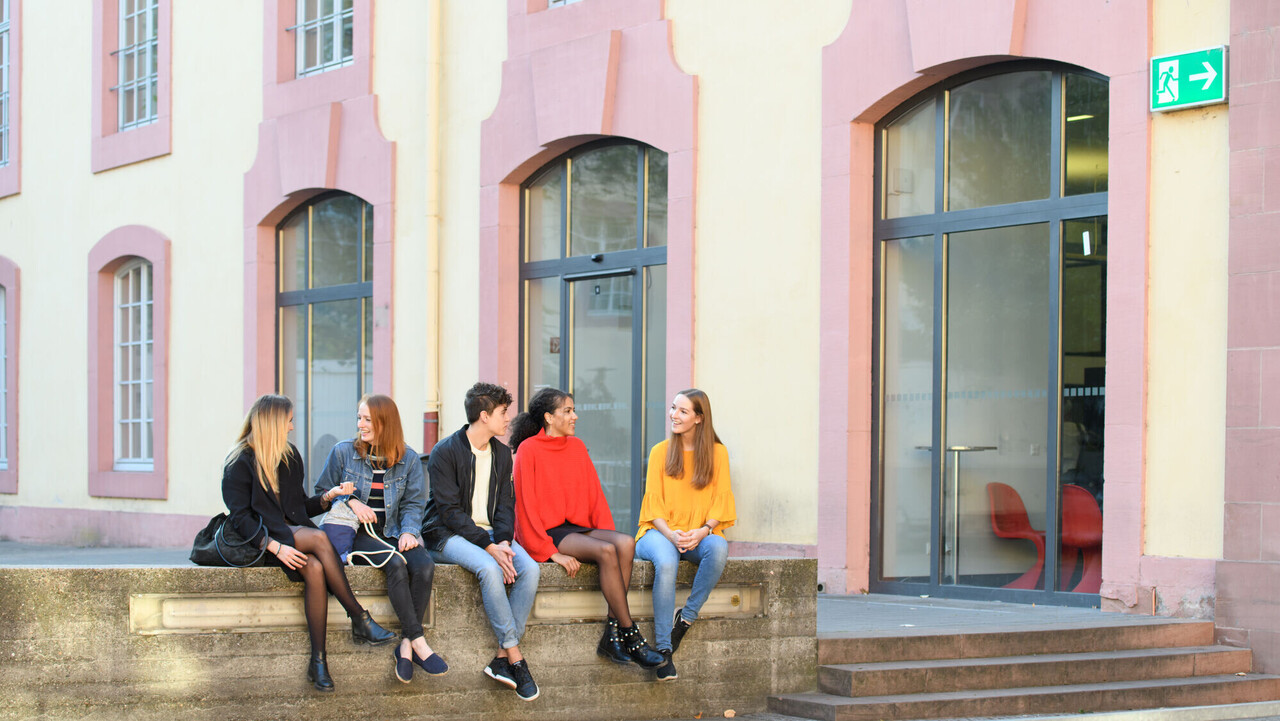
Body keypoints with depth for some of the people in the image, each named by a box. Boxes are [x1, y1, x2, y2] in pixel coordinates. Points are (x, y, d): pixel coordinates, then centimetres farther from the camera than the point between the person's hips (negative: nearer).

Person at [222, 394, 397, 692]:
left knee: (314, 569, -32)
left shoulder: (290, 456, 17)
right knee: (318, 537, -33)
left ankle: (318, 660, -34)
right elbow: (239, 517, -10)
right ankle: (360, 619, -31)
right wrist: (276, 546, -23)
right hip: (259, 539, -5)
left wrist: (328, 496, 1)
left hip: (293, 535, 5)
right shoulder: (240, 462, -2)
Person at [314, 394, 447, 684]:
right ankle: (418, 641, -30)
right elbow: (322, 493, 10)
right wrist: (350, 501, -8)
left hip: (393, 532, 3)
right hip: (358, 534, -2)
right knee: (396, 564, -33)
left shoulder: (408, 459, 8)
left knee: (424, 565, -29)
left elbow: (414, 502, 7)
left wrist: (409, 531, -12)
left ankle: (405, 647, -24)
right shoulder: (343, 452, 5)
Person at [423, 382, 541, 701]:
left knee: (529, 568, -23)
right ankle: (516, 657, -27)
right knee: (489, 568, -35)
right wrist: (489, 547, -24)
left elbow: (505, 505, 10)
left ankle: (502, 659, -22)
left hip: (490, 534, 6)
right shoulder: (445, 453, -9)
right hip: (448, 536, -6)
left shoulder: (502, 453, 12)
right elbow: (450, 511, -15)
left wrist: (504, 542, -11)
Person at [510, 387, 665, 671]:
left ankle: (612, 634, -26)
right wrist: (552, 552, -16)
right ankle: (631, 637, -26)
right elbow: (526, 506, -10)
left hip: (577, 528, 6)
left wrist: (608, 534, -1)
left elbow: (595, 495, 14)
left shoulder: (577, 447, 14)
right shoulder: (529, 450, -6)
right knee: (606, 551, -30)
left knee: (626, 543, -24)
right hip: (547, 533, -6)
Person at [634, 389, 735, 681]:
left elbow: (720, 502, 3)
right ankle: (663, 650, -35)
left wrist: (703, 530, -17)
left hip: (699, 536, 1)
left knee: (719, 548, -36)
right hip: (660, 532, -1)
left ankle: (687, 617, -22)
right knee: (666, 562, -37)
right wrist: (671, 534, -18)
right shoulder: (661, 452, 7)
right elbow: (654, 503, 1)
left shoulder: (717, 452, 7)